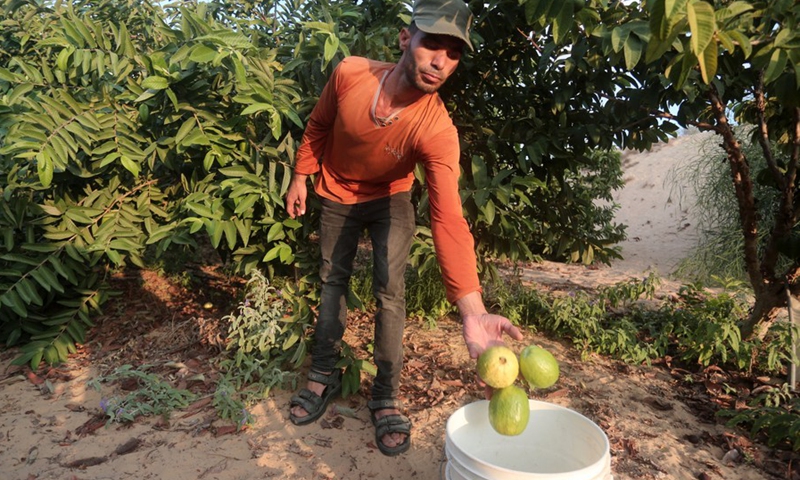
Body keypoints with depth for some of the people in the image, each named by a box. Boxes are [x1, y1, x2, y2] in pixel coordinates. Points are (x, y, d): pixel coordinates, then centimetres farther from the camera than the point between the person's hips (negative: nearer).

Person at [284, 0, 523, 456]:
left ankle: (387, 398, 7)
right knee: (332, 280, 11)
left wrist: (472, 310, -59)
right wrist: (301, 176, 1)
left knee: (390, 291, -10)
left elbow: (449, 219, -48)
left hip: (389, 200, -2)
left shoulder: (437, 130, -37)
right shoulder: (349, 74, -29)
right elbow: (319, 126, -7)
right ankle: (324, 377, 28)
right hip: (336, 195, 3)